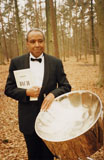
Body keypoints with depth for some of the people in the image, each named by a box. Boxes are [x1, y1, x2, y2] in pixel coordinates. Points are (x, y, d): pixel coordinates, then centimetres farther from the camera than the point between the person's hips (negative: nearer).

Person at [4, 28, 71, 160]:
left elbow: (66, 87, -1)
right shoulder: (16, 62, -2)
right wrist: (26, 92, -20)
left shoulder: (56, 63, -1)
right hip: (28, 119, 0)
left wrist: (53, 94, -22)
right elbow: (8, 89, -2)